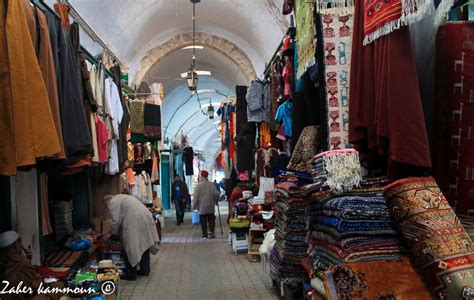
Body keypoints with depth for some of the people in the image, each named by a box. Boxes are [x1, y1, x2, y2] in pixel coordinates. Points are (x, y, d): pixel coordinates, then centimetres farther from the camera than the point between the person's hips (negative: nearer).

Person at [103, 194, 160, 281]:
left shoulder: (113, 202, 3)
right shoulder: (121, 197, 30)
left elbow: (117, 220, -3)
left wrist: (111, 233, 12)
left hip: (134, 223, -9)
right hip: (147, 218, 9)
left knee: (130, 248, 3)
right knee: (144, 244, 19)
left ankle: (131, 275, 10)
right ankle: (145, 270, 29)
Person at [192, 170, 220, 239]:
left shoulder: (198, 185, -9)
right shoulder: (212, 185, -2)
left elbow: (195, 197, -9)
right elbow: (216, 194, -2)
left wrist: (194, 206, 0)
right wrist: (214, 201, 16)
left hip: (202, 207, -2)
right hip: (210, 207, 2)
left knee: (203, 221, 5)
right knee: (211, 220, 11)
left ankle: (205, 234, 6)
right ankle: (211, 232, -3)